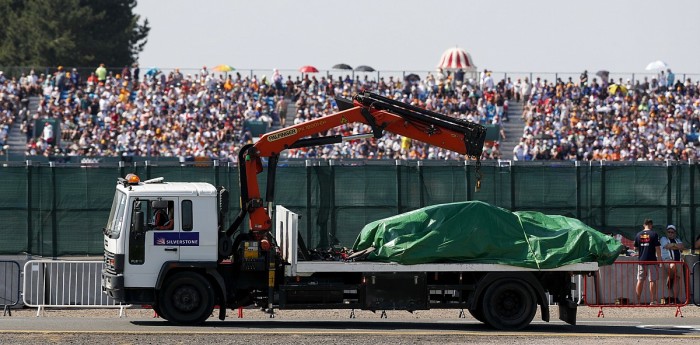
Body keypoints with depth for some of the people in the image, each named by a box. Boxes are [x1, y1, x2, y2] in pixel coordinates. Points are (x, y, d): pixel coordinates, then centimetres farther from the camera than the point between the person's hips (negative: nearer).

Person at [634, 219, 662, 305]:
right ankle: (653, 300, -3)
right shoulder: (654, 234, -6)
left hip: (641, 260, 3)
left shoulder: (638, 235, 5)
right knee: (652, 280, 0)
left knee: (640, 280, 7)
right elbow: (657, 248, -8)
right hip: (652, 260, -3)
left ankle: (638, 300, 7)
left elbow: (636, 248, 13)